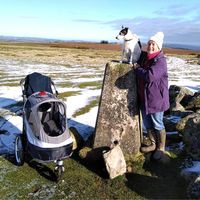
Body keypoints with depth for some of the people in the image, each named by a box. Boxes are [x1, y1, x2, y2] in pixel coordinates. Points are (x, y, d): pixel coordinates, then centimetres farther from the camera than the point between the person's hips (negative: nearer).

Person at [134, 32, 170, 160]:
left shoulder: (160, 61, -18)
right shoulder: (144, 57, 5)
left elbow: (150, 76, -33)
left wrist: (137, 69, -17)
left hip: (156, 98, -8)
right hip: (144, 97, 8)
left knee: (157, 124, 7)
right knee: (147, 124, 18)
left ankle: (161, 148, 26)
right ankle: (153, 144, 37)